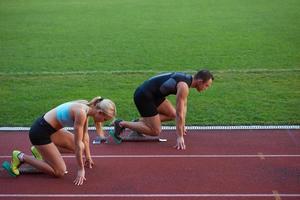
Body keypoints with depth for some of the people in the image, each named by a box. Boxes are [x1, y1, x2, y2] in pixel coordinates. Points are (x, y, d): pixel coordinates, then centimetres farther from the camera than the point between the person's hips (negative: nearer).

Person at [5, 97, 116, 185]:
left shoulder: (86, 108, 0)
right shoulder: (81, 113, -27)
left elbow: (85, 135, 14)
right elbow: (78, 144, -22)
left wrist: (88, 157, 23)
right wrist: (81, 169, -14)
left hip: (51, 129, 9)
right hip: (40, 132, -9)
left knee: (80, 148, 13)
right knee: (59, 172, -5)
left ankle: (40, 151, 20)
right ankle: (21, 157, 1)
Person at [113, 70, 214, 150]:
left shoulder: (187, 79, 7)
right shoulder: (183, 86, -21)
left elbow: (184, 105, 19)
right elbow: (179, 113, -20)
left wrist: (183, 125, 26)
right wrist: (180, 137, -16)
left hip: (153, 94, 9)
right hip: (143, 96, -9)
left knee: (172, 115, 11)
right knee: (155, 131, -4)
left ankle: (140, 121, 15)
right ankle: (122, 124, -1)